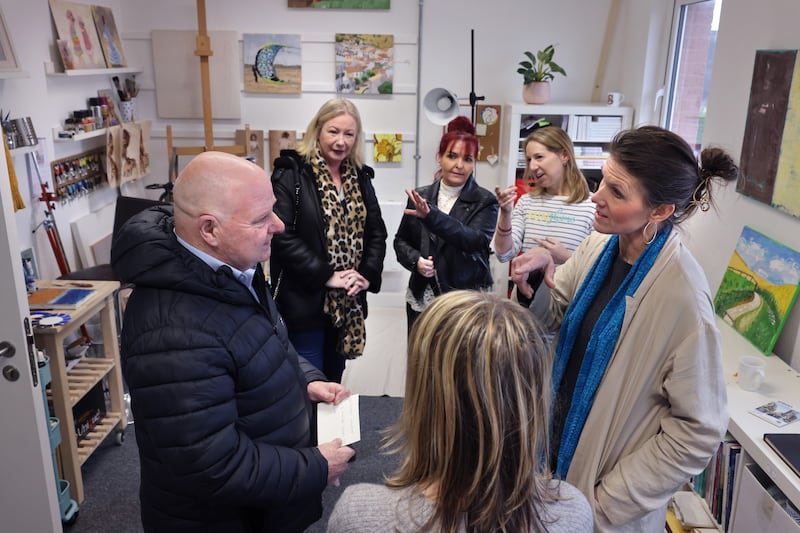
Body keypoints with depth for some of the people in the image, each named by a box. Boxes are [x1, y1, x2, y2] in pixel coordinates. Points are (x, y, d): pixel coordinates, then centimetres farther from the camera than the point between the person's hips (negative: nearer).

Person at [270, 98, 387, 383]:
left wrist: (367, 275, -5)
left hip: (347, 301, 6)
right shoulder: (291, 174, -9)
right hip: (305, 300, -6)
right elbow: (281, 235, -18)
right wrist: (326, 276, -18)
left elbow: (377, 232, 12)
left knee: (333, 383, 19)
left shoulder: (360, 177, 11)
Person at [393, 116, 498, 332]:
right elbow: (401, 240, 14)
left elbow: (475, 241, -20)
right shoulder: (420, 196, 6)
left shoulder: (485, 201, -3)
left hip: (467, 299, -2)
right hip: (422, 298, 3)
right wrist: (415, 260, -8)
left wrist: (431, 215, -30)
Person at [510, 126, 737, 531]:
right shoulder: (598, 246, -9)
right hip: (562, 447, 6)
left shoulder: (683, 297, -26)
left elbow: (699, 431, -18)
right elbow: (554, 314, 7)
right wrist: (539, 276, -15)